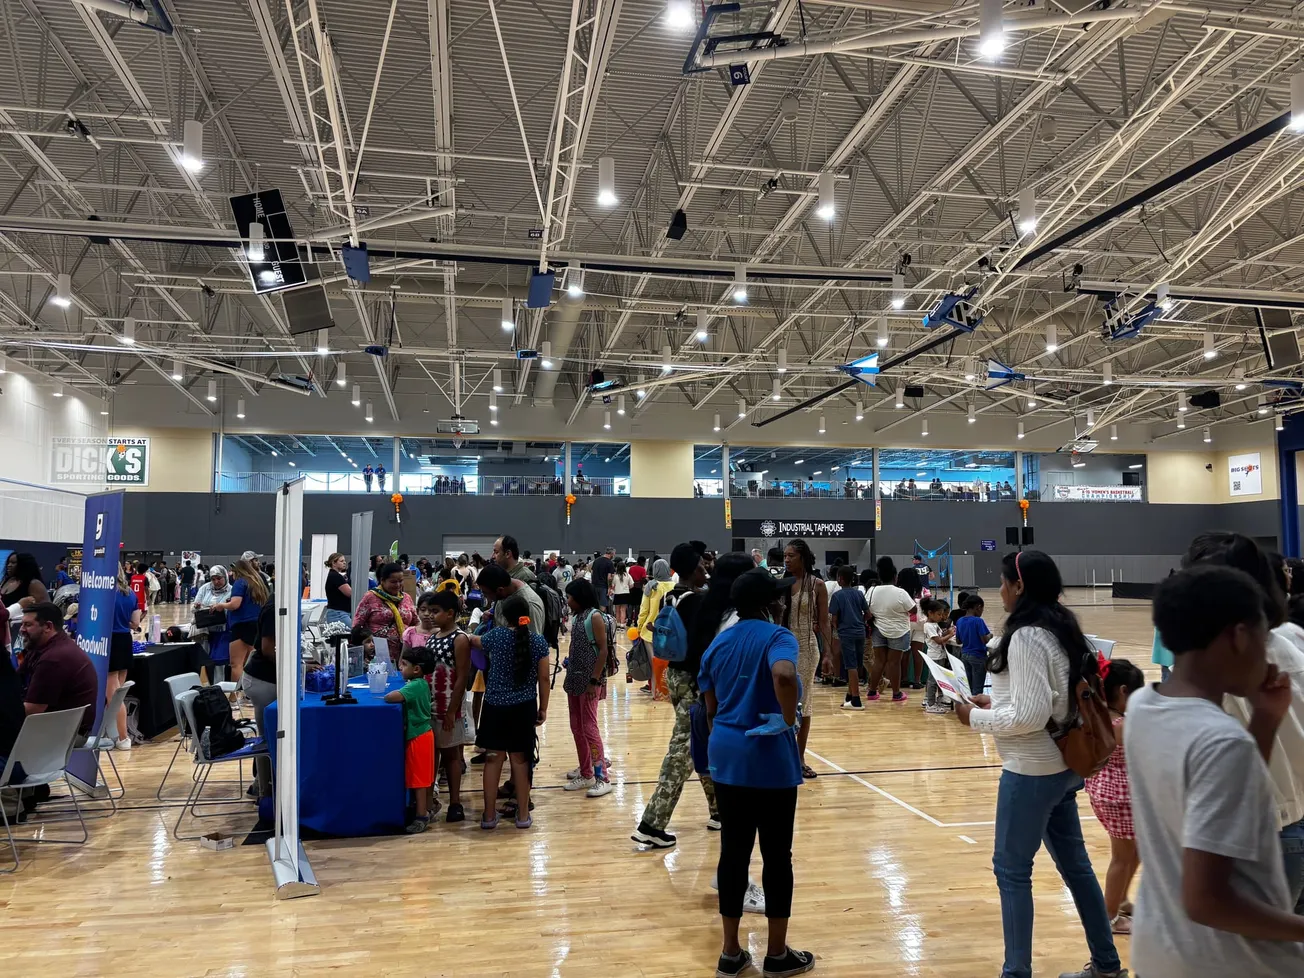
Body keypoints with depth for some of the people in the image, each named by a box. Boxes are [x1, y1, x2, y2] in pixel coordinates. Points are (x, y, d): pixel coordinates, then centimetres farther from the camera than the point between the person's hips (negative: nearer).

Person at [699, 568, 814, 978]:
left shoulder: (717, 644, 9)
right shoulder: (776, 636, -11)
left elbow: (711, 708, 12)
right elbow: (784, 674, -33)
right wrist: (788, 720, -19)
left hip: (726, 757, 6)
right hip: (770, 760, -6)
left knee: (733, 853, 12)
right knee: (776, 856, 8)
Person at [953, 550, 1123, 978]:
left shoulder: (1026, 636, -20)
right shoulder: (1060, 628, 8)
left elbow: (1029, 715, -23)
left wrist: (976, 718, -11)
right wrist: (994, 703, 11)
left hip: (1032, 770, -9)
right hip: (1062, 764, 9)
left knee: (1012, 869, 3)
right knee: (1074, 863, 19)